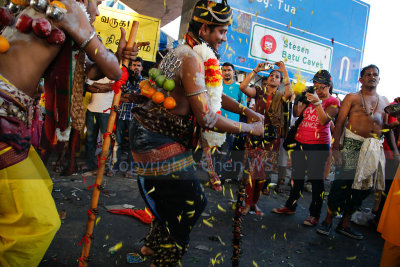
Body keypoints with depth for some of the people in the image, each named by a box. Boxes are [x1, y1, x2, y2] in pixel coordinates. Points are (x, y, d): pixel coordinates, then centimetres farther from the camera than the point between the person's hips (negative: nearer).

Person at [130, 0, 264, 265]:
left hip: (167, 138, 10)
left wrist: (246, 110, 5)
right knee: (189, 203, -1)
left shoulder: (190, 54, 12)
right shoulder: (191, 57, -21)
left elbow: (212, 94, 17)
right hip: (157, 141, -10)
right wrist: (250, 128, -16)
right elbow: (207, 117, -27)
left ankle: (152, 246, 39)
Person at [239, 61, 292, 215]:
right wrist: (256, 70, -5)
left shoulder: (280, 97, 8)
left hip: (271, 138, 1)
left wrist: (284, 70, -11)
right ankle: (248, 203, 6)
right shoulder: (259, 93, 8)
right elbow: (242, 87, -7)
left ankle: (254, 203, 20)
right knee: (252, 170, -4)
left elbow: (289, 93, -16)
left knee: (262, 173, 7)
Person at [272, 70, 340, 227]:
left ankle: (314, 215, 8)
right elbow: (296, 113, 8)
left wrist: (317, 103, -23)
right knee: (297, 175, 13)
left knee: (316, 178, -3)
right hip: (300, 142, 6)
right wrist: (300, 98, -3)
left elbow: (324, 121, -15)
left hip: (318, 145, -5)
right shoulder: (310, 97, 14)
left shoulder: (333, 102, -1)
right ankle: (290, 206, 26)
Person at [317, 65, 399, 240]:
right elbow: (340, 122, -3)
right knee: (342, 182, -8)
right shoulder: (352, 98, 5)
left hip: (375, 148, 5)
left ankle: (344, 223, 19)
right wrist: (335, 147, -12)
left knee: (364, 186, 7)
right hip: (353, 145, -5)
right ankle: (328, 221, 7)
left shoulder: (384, 101, 18)